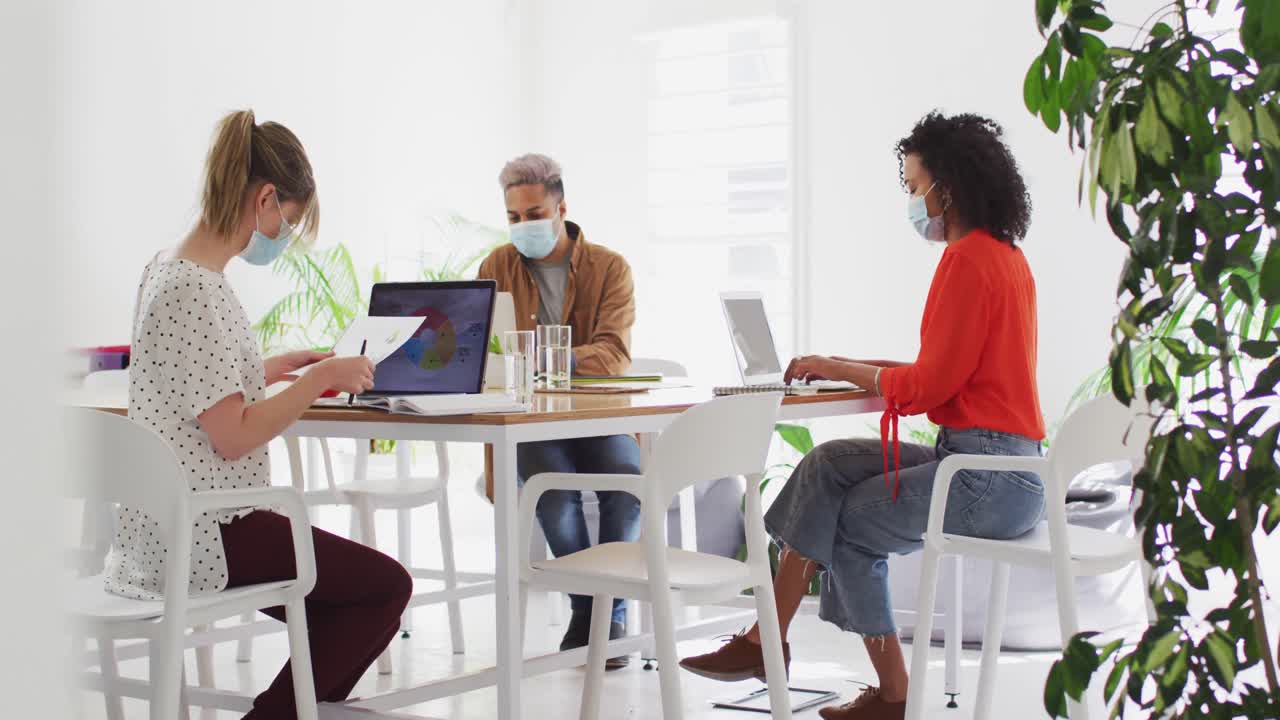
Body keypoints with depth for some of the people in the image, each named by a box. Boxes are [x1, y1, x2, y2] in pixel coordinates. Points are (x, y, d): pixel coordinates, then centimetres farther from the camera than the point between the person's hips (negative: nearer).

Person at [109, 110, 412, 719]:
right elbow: (233, 437, -23)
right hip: (202, 538, -10)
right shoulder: (198, 291, -22)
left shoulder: (166, 269, 9)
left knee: (339, 604, 20)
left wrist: (270, 368, 17)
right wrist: (321, 379, -14)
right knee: (386, 585, 0)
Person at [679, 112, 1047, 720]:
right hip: (998, 463, 10)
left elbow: (929, 387, -15)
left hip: (989, 480, -10)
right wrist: (858, 366, 12)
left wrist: (841, 370, -1)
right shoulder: (1003, 255, 17)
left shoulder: (969, 259, -15)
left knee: (848, 520, 3)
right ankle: (766, 640, 4)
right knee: (831, 464, 6)